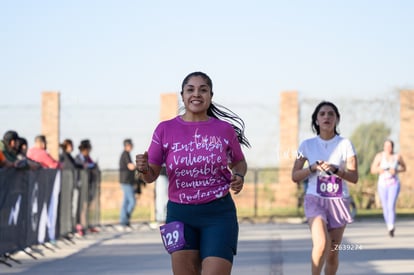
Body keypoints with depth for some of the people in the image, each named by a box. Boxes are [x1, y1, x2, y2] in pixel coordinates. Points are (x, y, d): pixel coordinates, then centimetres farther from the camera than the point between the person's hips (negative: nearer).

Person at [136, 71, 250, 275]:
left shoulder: (224, 129, 1)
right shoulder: (165, 130, 0)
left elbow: (239, 162, 18)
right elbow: (152, 176, 4)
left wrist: (239, 176, -4)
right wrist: (143, 168, -19)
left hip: (218, 214, -1)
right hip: (180, 215, 1)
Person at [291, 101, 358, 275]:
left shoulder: (345, 144, -2)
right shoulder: (307, 145, 0)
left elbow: (354, 177, -6)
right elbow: (295, 176, 2)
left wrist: (335, 169, -22)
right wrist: (313, 168, -14)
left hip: (338, 201, 1)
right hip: (315, 200, -1)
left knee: (333, 251, 7)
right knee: (322, 244, -25)